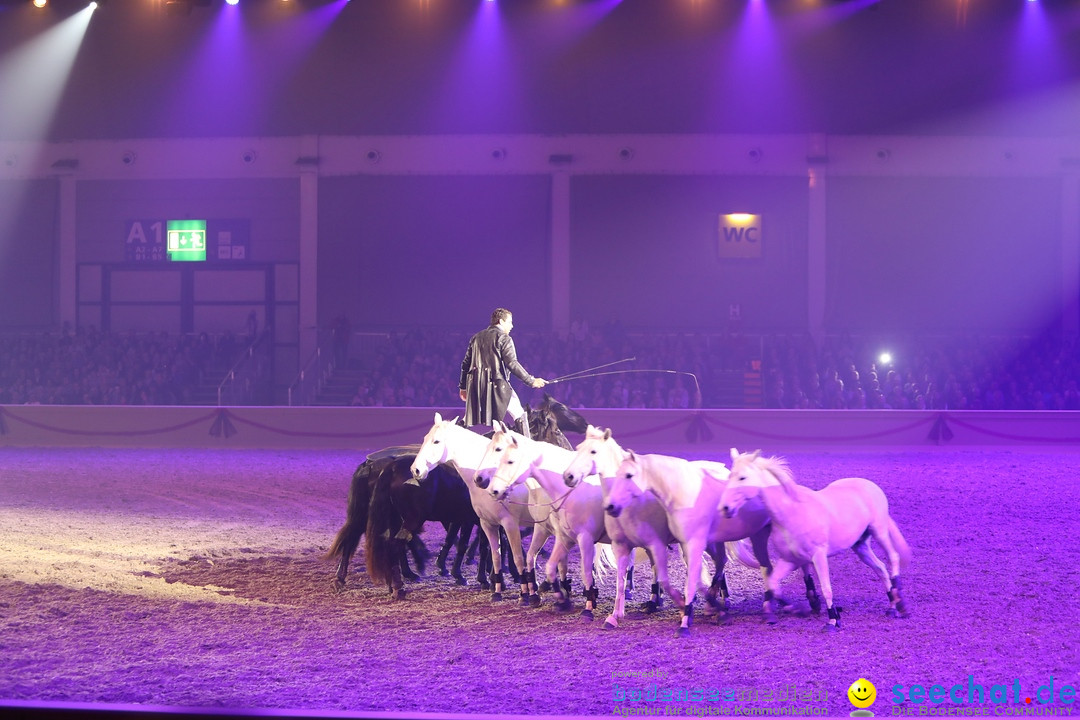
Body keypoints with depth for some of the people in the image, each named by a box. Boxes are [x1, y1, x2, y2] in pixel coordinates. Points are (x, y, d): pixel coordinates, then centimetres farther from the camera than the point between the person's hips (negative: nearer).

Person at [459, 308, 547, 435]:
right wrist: (531, 381, -9)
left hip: (475, 386, 6)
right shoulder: (503, 338, -4)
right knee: (519, 416, 2)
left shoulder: (476, 337, 16)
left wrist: (463, 386, 25)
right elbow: (512, 363, -12)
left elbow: (466, 364, 17)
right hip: (497, 384, -6)